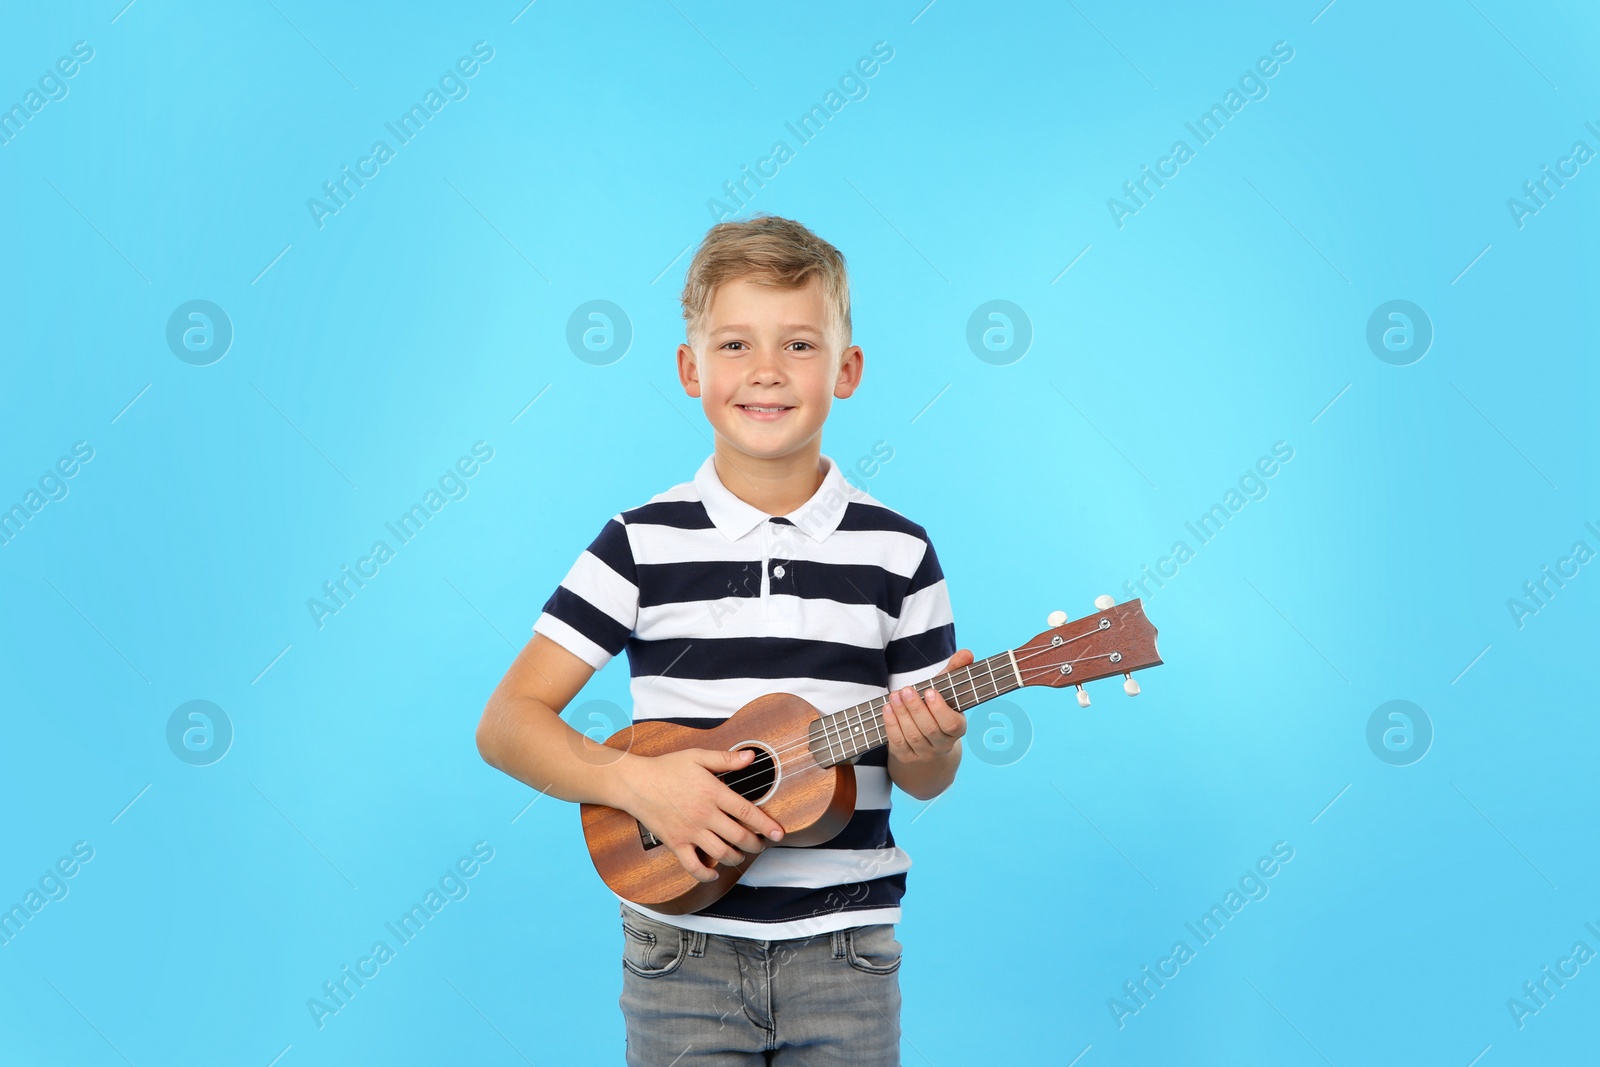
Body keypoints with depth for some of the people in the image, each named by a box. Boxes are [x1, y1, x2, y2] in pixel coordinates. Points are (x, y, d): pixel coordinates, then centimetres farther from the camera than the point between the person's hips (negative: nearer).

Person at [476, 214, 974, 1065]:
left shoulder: (895, 553, 0)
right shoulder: (642, 542, -3)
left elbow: (929, 781, 6)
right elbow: (507, 723, -4)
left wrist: (927, 748, -17)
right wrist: (636, 780, -19)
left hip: (843, 953, 1)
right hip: (684, 947, -1)